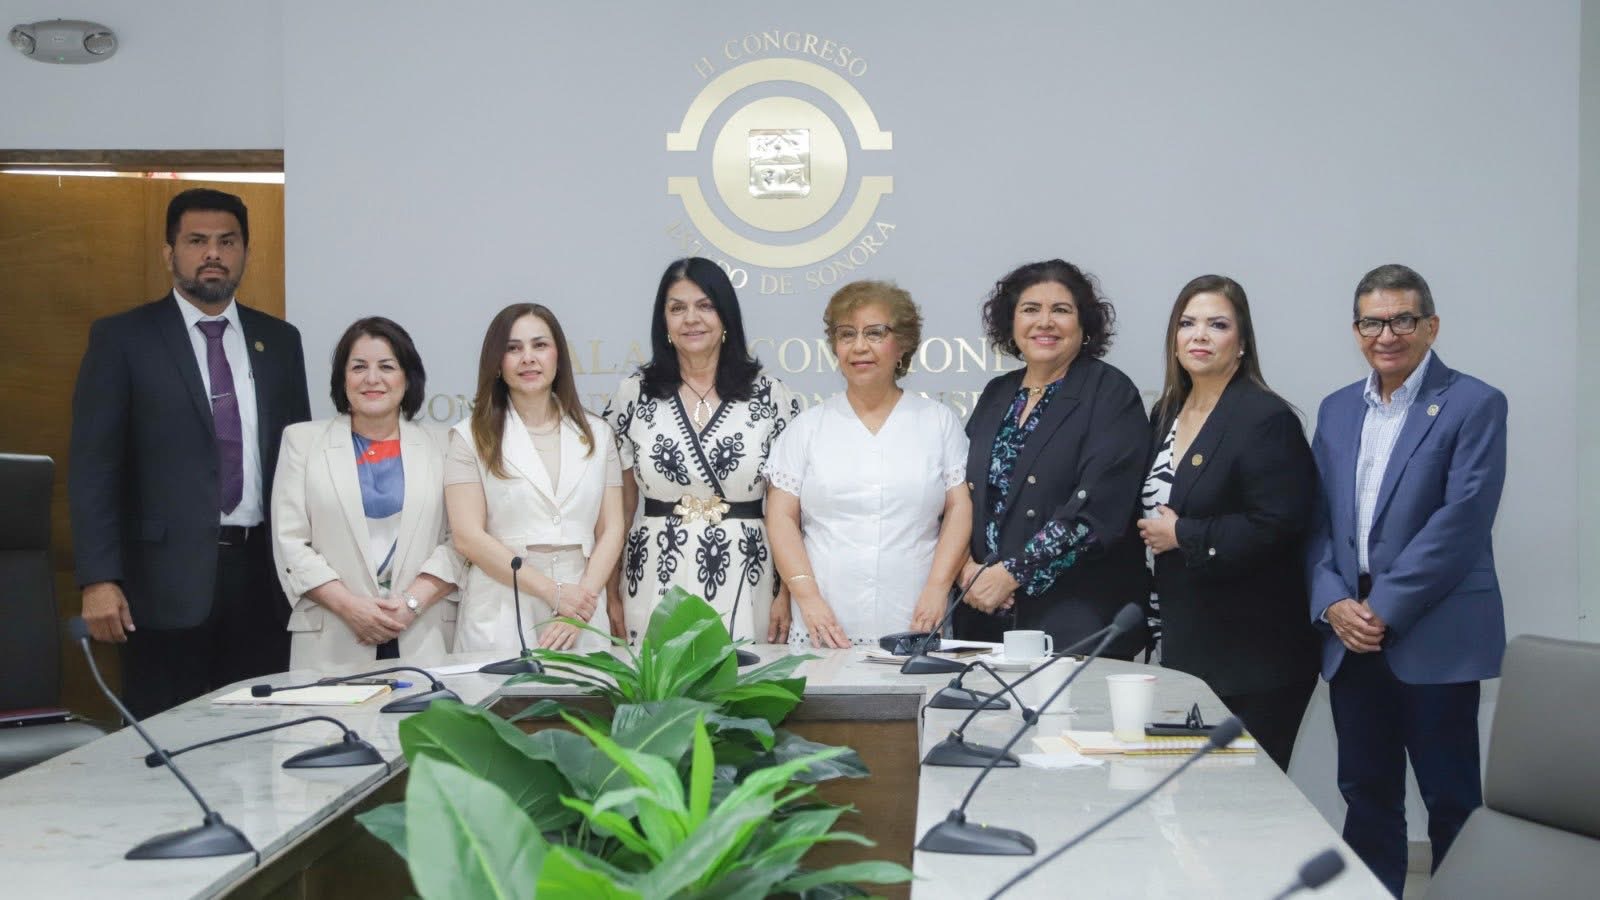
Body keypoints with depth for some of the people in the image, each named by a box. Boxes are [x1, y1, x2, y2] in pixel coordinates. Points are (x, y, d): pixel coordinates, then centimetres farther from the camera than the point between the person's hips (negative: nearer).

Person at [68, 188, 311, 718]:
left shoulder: (279, 341, 11)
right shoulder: (122, 339, 0)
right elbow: (93, 467, -4)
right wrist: (98, 579, -12)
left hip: (261, 574, 3)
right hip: (168, 576, -3)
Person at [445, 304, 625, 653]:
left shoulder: (596, 434, 10)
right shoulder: (472, 437, 2)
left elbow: (611, 529, 5)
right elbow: (468, 536, -6)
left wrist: (583, 600, -10)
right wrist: (553, 591, -13)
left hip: (583, 623, 2)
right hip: (500, 621, -2)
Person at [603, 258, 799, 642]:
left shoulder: (769, 395, 2)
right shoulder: (633, 394, 4)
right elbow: (620, 503, 8)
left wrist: (786, 596, -1)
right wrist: (611, 594, 5)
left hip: (743, 582, 0)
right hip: (656, 582, 1)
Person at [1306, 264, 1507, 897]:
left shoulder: (1474, 405, -4)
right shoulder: (1337, 410, 13)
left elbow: (1462, 519, -13)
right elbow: (1317, 518, 10)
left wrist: (1385, 608, -16)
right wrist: (1333, 603, -5)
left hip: (1435, 637, -5)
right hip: (1351, 635, 5)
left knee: (1451, 798, 3)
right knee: (1366, 794, 13)